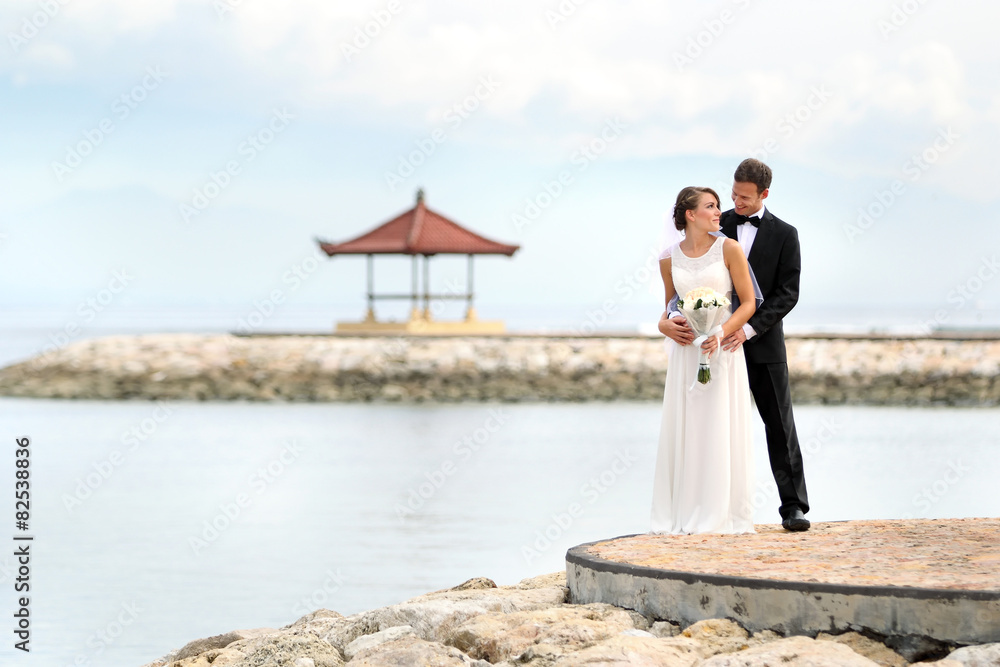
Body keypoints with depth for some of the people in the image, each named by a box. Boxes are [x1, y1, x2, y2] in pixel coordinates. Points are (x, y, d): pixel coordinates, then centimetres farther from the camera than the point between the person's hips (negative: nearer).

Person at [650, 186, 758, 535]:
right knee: (682, 430, 2)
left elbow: (748, 303, -3)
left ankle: (722, 513, 3)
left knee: (721, 431, -3)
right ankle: (682, 515, 8)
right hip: (686, 351, 3)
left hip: (723, 347, -3)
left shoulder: (729, 249, -4)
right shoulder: (670, 259, 5)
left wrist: (722, 333, -16)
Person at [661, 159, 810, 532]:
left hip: (763, 345, -2)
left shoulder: (784, 235, 1)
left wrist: (749, 329, -18)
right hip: (719, 343, 2)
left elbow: (787, 294, -6)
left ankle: (793, 506, 2)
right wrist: (673, 316, -16)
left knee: (780, 426, 0)